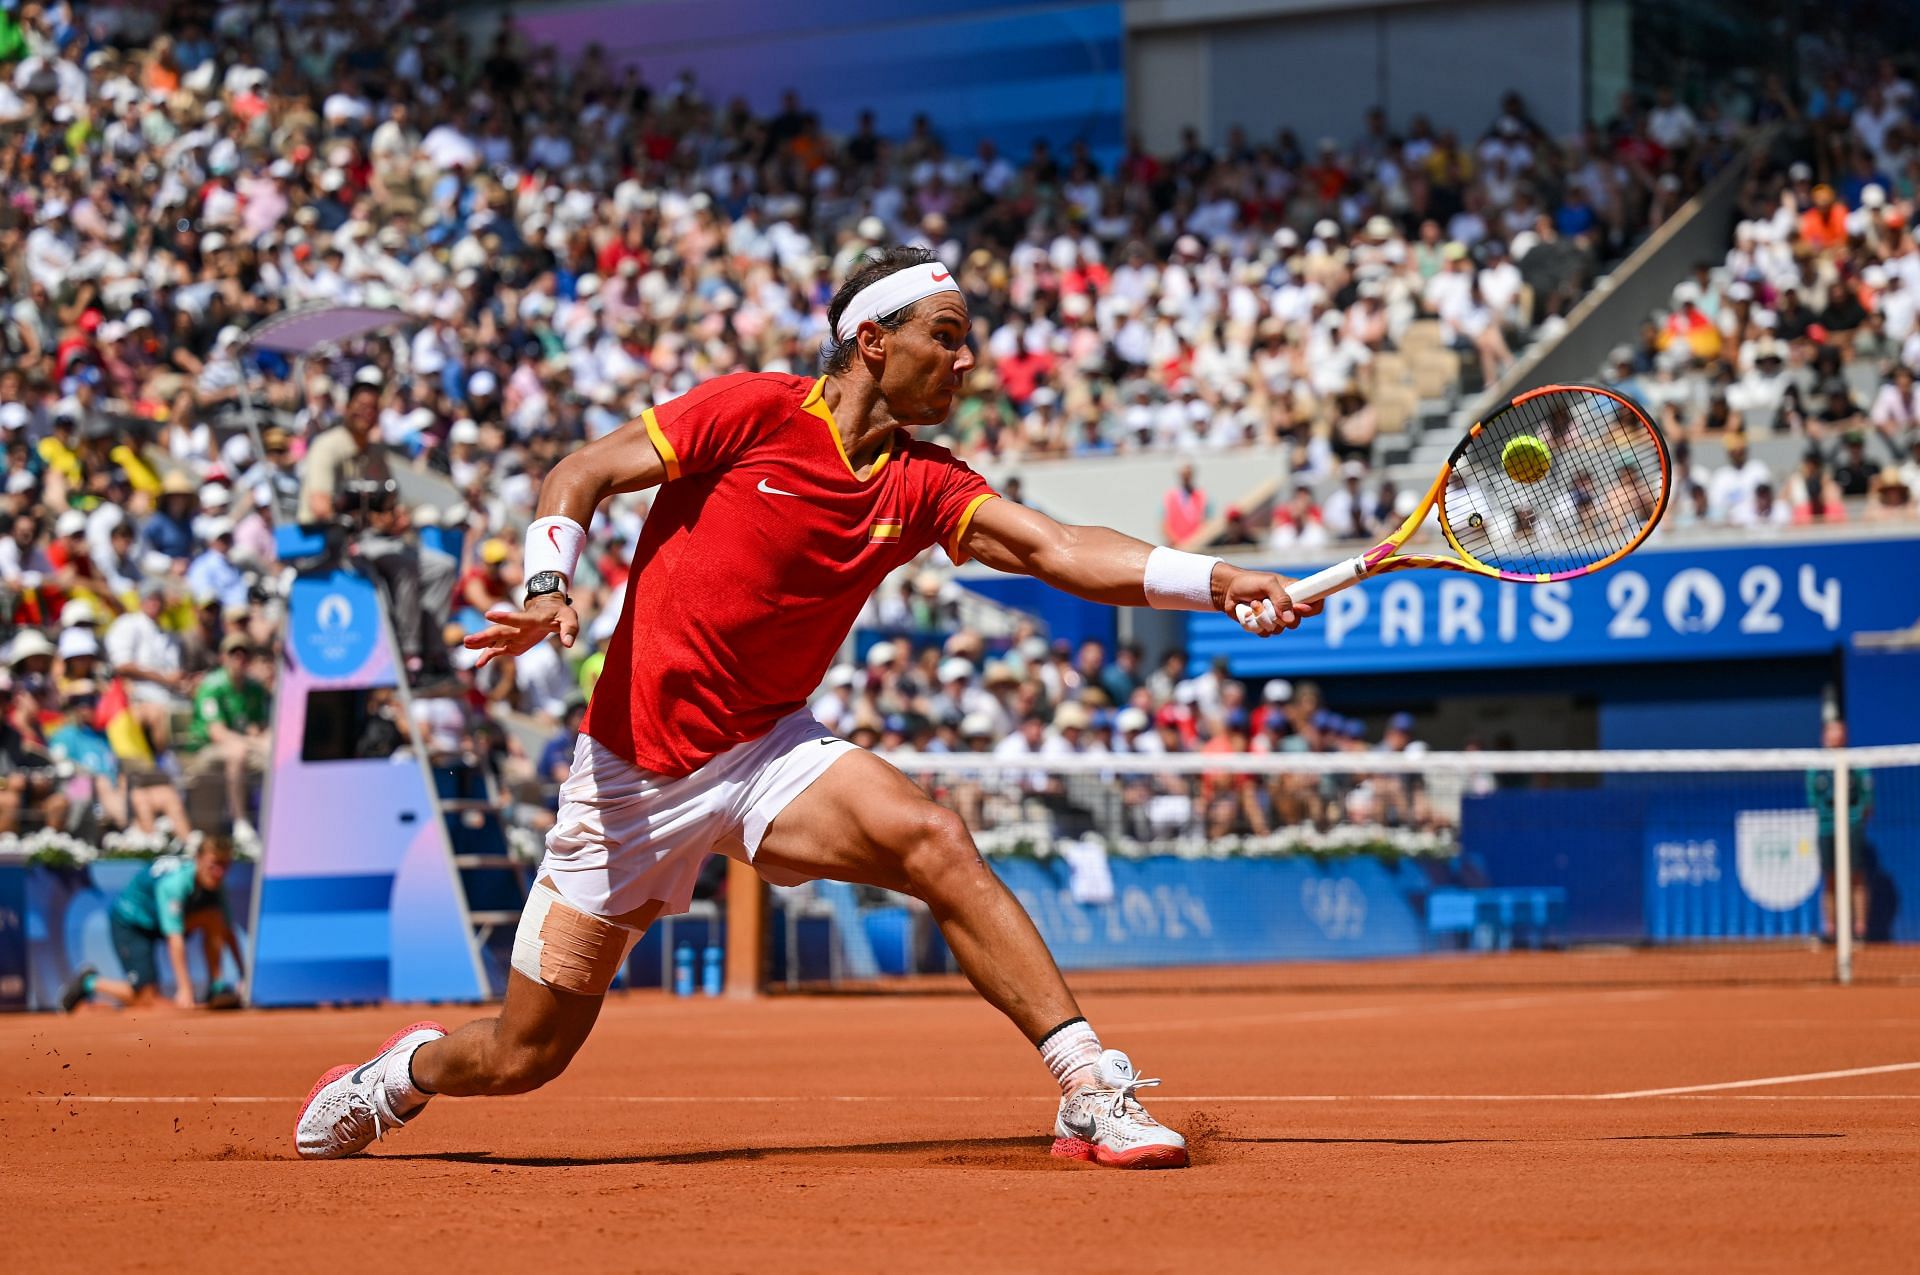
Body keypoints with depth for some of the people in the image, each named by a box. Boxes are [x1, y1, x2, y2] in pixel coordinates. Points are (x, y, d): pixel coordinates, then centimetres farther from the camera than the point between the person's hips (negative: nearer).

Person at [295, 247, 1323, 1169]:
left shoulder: (921, 484, 1)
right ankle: (404, 1072, 36)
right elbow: (579, 477, -8)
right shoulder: (754, 412, -10)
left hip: (768, 752, 3)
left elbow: (1056, 551, -10)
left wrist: (1217, 582, -23)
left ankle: (1092, 1093, -25)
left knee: (933, 840, -26)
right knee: (525, 1054, 1)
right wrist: (547, 587, -26)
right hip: (631, 768, -3)